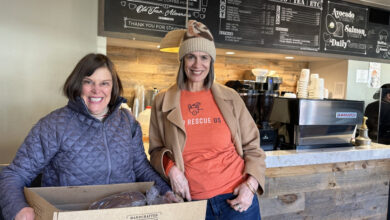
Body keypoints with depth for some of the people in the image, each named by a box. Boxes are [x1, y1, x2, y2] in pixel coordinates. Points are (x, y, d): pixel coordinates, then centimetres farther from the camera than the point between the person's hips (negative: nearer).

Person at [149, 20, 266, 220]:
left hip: (238, 198, 0)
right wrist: (170, 168, -12)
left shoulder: (230, 98, 0)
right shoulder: (162, 103, -1)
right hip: (193, 202, 0)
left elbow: (251, 146, 5)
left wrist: (251, 184, -8)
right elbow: (156, 150, 7)